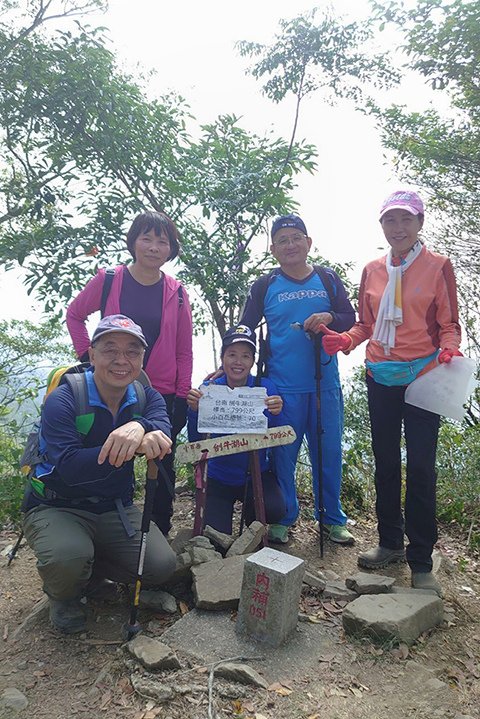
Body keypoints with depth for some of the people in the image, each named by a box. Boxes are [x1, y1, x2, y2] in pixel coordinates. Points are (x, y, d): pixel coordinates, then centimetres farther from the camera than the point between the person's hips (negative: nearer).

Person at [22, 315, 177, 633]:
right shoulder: (62, 401, -18)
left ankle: (88, 572, 17)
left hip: (117, 509, 4)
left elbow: (163, 431, -25)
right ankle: (62, 594, 6)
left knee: (162, 566, -11)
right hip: (57, 508, -4)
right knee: (67, 558, -33)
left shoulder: (147, 398, -3)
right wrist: (136, 445, -45)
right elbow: (69, 469, -32)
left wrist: (139, 427, -51)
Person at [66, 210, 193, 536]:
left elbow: (184, 351, 4)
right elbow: (74, 316, 14)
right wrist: (88, 355, 3)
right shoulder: (108, 280, 0)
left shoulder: (176, 292, 2)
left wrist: (183, 397, 0)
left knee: (162, 470, 7)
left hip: (162, 396, 1)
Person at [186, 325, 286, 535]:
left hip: (257, 474, 0)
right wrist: (194, 410, -30)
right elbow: (195, 442, -12)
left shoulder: (265, 387, -8)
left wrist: (276, 414, -33)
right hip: (220, 478, 1)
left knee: (275, 510, -28)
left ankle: (251, 519, 8)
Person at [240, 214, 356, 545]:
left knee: (329, 451, 10)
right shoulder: (265, 286, 4)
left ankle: (332, 518, 28)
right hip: (282, 386, -1)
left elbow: (350, 317, 9)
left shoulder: (328, 278, 8)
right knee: (283, 454, 7)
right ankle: (283, 518, 26)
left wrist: (329, 318, -12)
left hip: (325, 384, 2)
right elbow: (245, 329, 9)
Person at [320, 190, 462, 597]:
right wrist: (345, 340, -5)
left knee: (420, 467, -2)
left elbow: (449, 325, 1)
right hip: (381, 378, 4)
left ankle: (421, 562, 12)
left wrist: (448, 349, -20)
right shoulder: (372, 271, 10)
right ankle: (390, 543, 28)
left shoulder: (438, 267, 0)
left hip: (422, 377, -4)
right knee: (385, 462, 11)